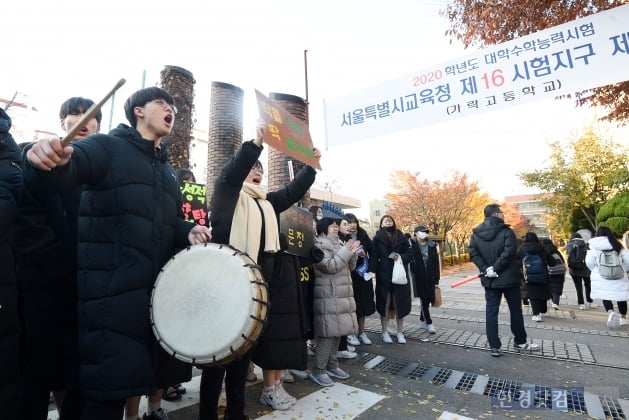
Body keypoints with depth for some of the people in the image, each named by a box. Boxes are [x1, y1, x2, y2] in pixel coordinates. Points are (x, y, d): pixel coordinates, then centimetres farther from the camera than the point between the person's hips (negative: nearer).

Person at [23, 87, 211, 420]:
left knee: (140, 374, 19)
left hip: (154, 289, 7)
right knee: (112, 382, -1)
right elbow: (68, 168, -21)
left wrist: (189, 232, -2)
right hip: (109, 289, -7)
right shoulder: (108, 146, -2)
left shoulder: (166, 170, 19)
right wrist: (51, 160, -44)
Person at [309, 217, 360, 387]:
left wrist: (352, 252, 1)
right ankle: (318, 370, 2)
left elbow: (350, 267, 19)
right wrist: (346, 251, -14)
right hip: (328, 296, -8)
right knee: (328, 333, -9)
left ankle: (332, 365, 24)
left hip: (341, 295, 9)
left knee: (336, 331, 12)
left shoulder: (337, 244, 18)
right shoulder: (319, 244, -8)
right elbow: (330, 266, -19)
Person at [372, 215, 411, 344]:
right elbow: (374, 256, 0)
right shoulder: (377, 238, 3)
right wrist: (376, 271, -9)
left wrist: (399, 256, -13)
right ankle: (384, 332, 16)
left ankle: (400, 332, 18)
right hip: (383, 275, -1)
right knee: (384, 303, 5)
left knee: (400, 303, 5)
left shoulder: (401, 237, 7)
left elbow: (408, 255, 7)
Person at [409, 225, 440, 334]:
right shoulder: (412, 245, -6)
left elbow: (436, 263, 5)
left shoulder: (432, 245, 4)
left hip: (430, 278, 4)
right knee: (424, 299, -2)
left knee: (428, 298, 10)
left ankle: (422, 319, 29)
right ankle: (429, 322, 8)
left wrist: (436, 280, 3)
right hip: (418, 277, -4)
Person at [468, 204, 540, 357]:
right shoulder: (506, 231, -13)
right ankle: (520, 342, 31)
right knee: (515, 310, 15)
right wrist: (495, 268, -15)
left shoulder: (476, 234, 1)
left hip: (489, 280, 3)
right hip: (509, 278, -3)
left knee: (491, 312, 6)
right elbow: (509, 253, -23)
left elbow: (473, 253, -7)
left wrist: (485, 269, -8)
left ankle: (495, 346, 9)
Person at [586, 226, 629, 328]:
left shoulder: (593, 247, -5)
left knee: (605, 297, 4)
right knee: (620, 297, 16)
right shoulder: (618, 245, 3)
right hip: (618, 277, 3)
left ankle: (611, 312, -23)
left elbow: (589, 262, -9)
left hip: (601, 278, -3)